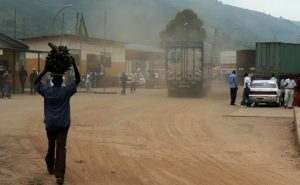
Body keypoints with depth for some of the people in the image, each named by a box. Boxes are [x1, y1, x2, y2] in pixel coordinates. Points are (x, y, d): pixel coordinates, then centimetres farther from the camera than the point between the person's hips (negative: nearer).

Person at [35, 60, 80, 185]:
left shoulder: (46, 91, -1)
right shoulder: (66, 91, -7)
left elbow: (36, 82, 17)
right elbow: (78, 80, 1)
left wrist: (45, 70, 12)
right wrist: (74, 65, 0)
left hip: (50, 124, 3)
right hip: (63, 124, -3)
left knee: (51, 146, 22)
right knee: (61, 148, -7)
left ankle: (50, 168, 39)